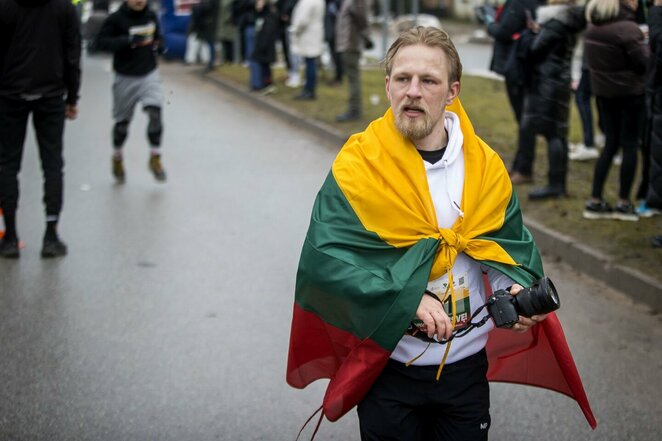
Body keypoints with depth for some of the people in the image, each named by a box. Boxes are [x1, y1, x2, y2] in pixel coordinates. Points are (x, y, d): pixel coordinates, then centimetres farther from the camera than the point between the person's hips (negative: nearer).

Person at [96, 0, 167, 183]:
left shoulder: (151, 16, 2)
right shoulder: (116, 19, -12)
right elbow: (101, 42, -20)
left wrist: (157, 44, -2)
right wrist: (129, 41, -30)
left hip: (149, 75, 2)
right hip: (125, 78, -2)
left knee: (155, 113, -19)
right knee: (122, 122, 11)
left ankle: (155, 158, -4)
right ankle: (117, 158, 36)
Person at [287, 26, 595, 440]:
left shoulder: (486, 166, -3)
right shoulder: (357, 166, -13)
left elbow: (512, 246, 5)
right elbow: (324, 258, -20)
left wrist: (519, 291, -17)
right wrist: (405, 297, -29)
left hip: (467, 363, 3)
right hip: (388, 364, -3)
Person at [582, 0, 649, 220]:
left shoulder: (594, 26, 3)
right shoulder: (627, 28, -21)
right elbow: (644, 62, -18)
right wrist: (646, 44, 2)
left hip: (603, 92, 7)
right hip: (630, 92, -7)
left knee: (610, 144, 14)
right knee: (630, 145, 4)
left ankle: (594, 201, 12)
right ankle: (623, 203, 9)